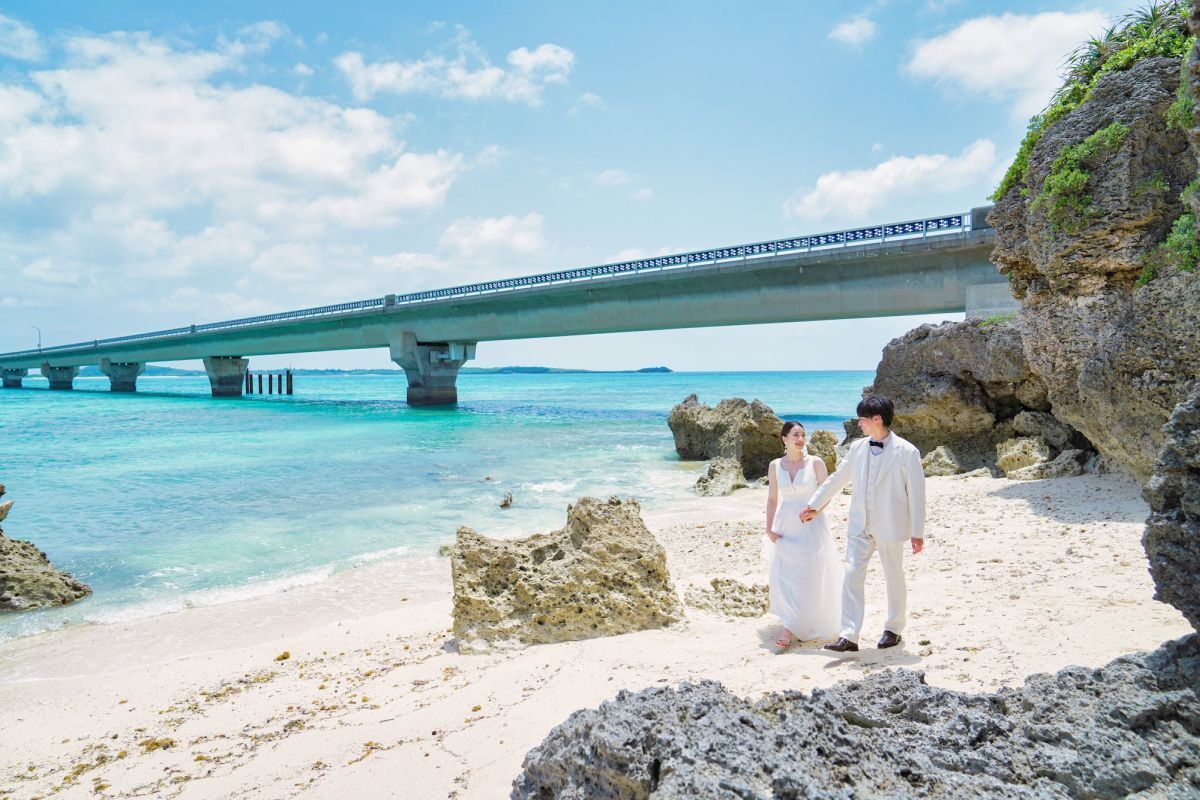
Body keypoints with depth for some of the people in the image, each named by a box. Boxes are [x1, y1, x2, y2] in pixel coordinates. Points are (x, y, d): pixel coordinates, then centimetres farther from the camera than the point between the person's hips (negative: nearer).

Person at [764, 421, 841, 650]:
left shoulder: (815, 463, -6)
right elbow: (772, 498, 8)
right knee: (785, 577, 3)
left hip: (811, 525, -3)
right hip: (786, 525, 3)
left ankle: (789, 629, -4)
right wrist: (769, 527, 1)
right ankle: (797, 625, 20)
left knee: (807, 577, -6)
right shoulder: (775, 466, 2)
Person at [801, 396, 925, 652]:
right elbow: (837, 479, 15)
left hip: (890, 525, -4)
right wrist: (814, 506, 17)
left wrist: (917, 532, -7)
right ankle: (849, 637, -4)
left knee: (894, 578, 11)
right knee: (851, 576, -4)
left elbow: (916, 493, -7)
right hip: (860, 524, 4)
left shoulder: (906, 451, -10)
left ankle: (893, 629, 31)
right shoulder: (858, 448, 4)